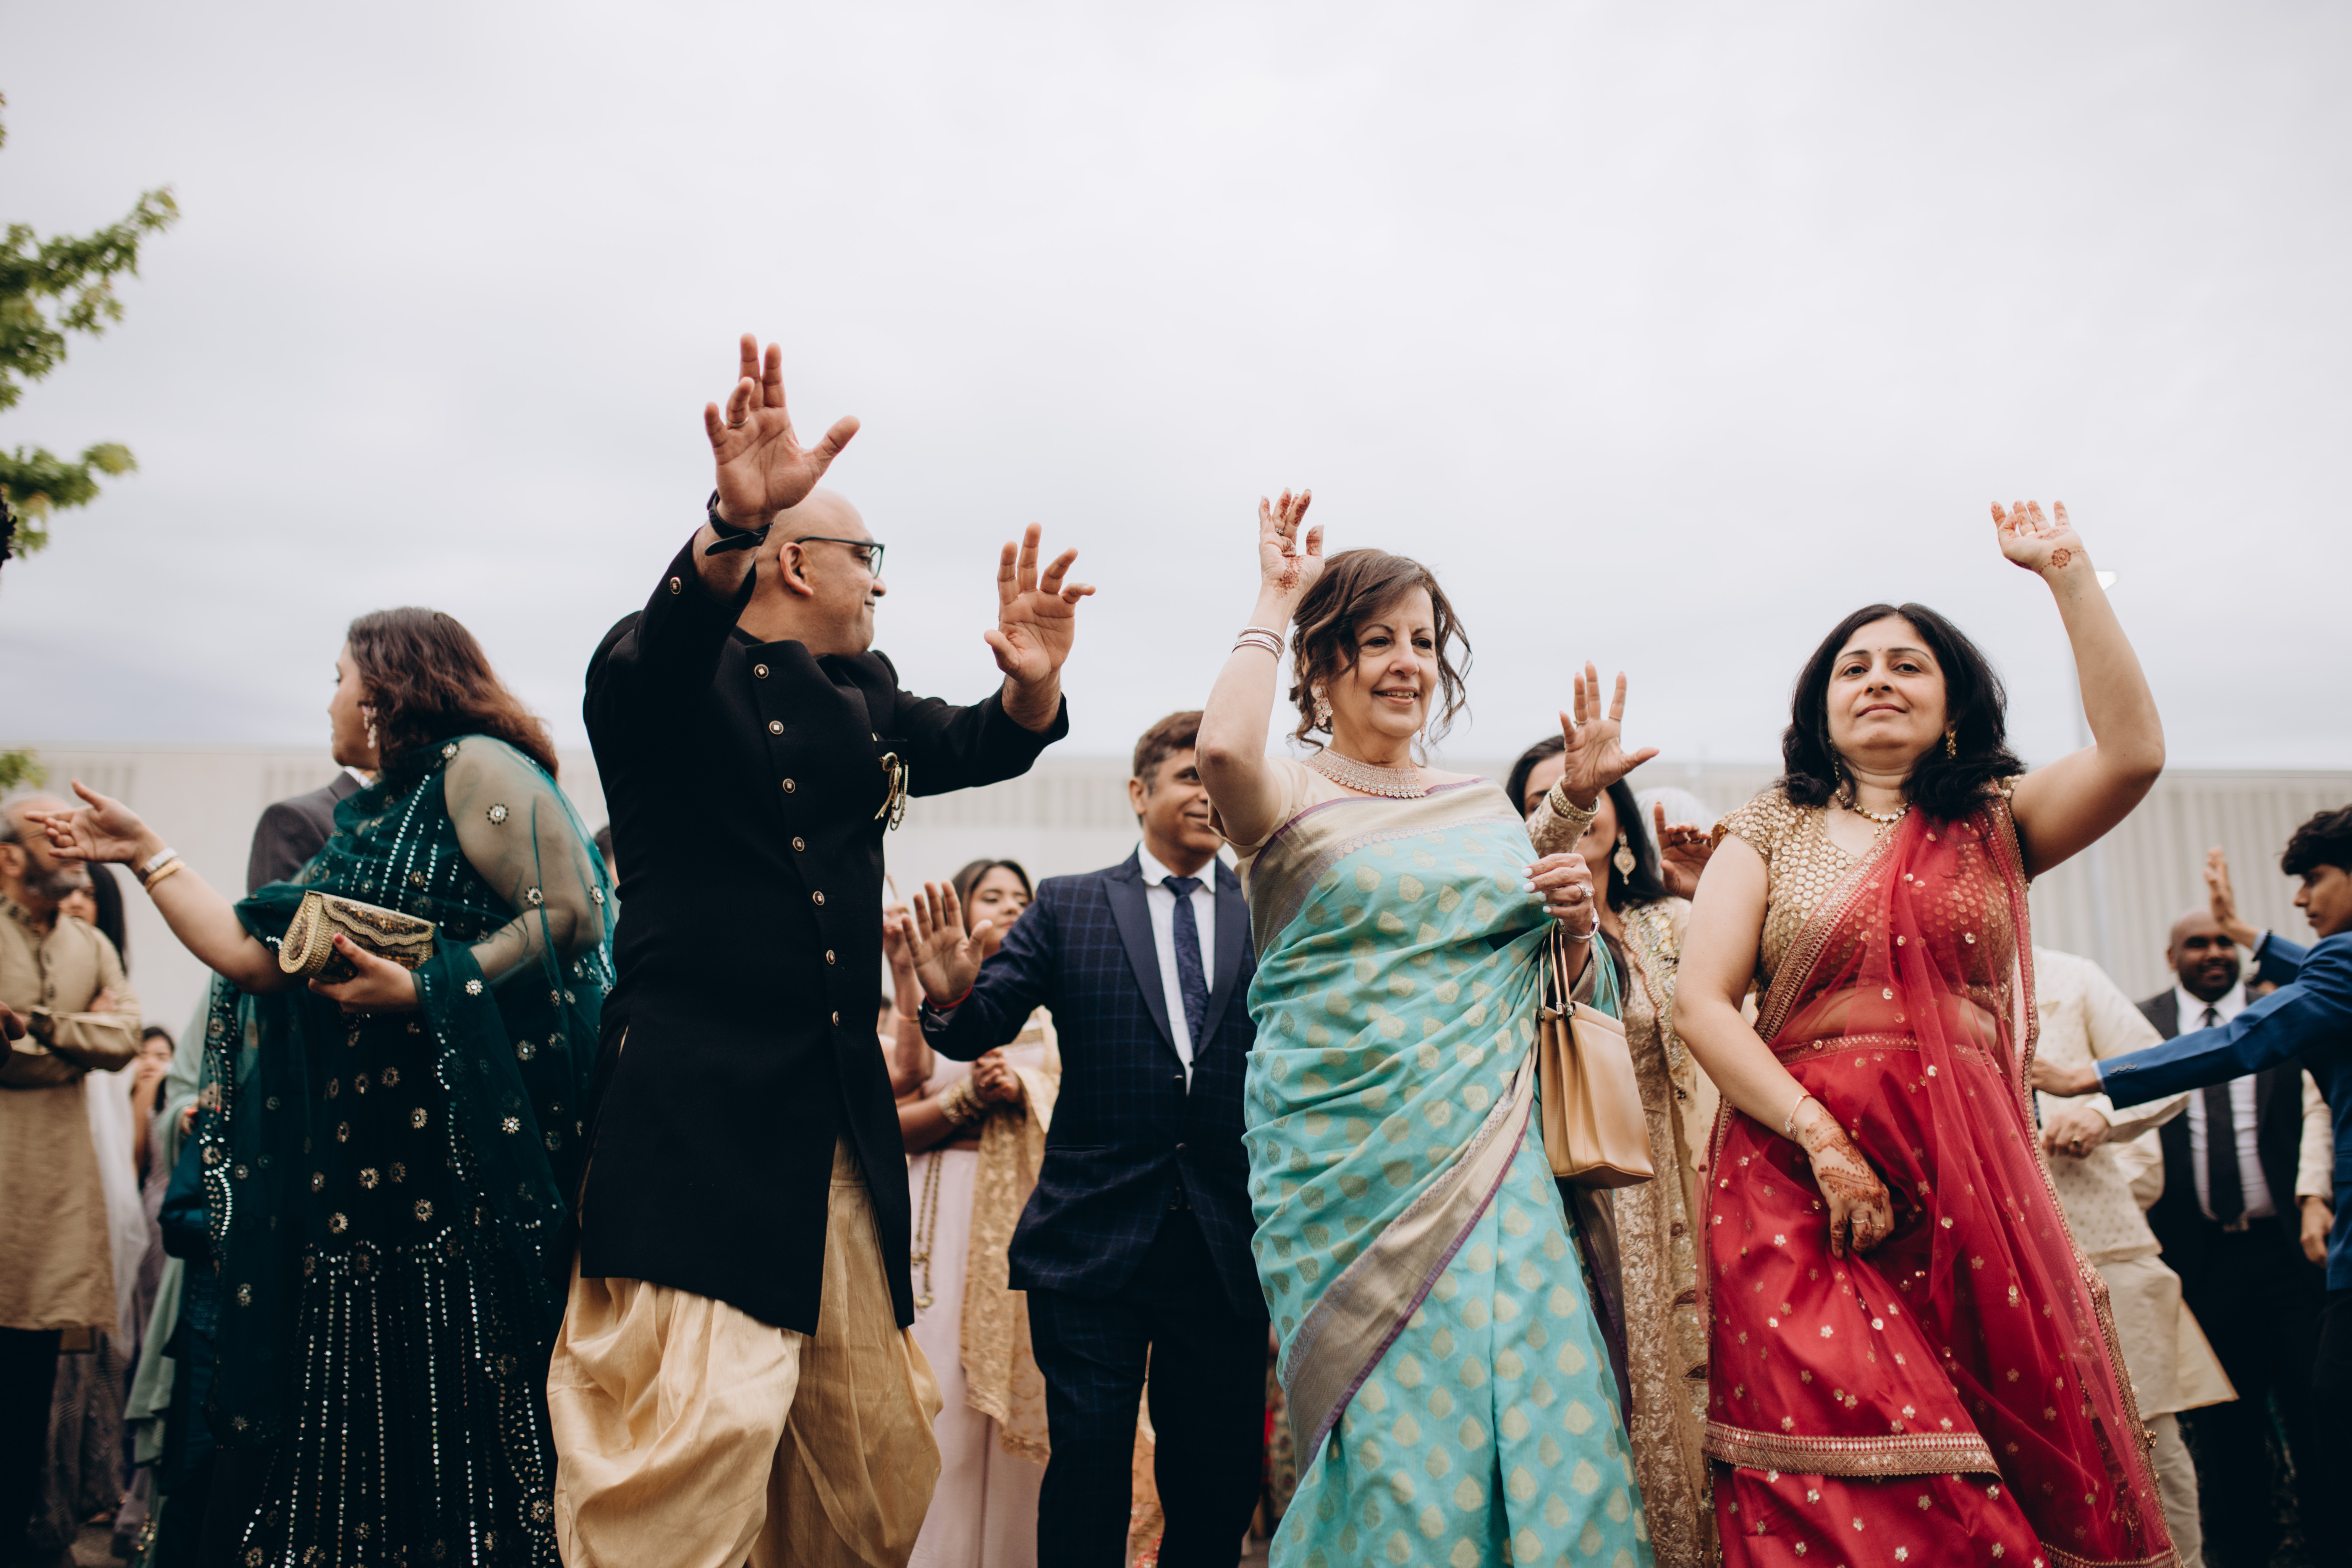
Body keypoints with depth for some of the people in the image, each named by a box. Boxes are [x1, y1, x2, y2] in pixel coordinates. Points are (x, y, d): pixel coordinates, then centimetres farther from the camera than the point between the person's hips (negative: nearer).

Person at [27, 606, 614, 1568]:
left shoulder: (476, 766, -5)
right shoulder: (366, 822, 21)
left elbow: (572, 912, -16)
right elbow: (252, 956, 15)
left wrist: (421, 990, -18)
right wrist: (143, 852, 20)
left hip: (464, 1154, -8)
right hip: (355, 1159, 9)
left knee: (464, 1391, -6)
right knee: (364, 1405, 9)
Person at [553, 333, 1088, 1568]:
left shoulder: (863, 702, 19)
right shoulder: (662, 671, -3)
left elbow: (985, 747, 18)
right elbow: (670, 642, -24)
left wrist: (1032, 681, -6)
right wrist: (734, 523, -46)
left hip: (845, 1129, 7)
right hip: (693, 1128, -7)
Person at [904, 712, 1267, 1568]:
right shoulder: (1068, 906, 5)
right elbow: (981, 1029, -2)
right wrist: (951, 995, -23)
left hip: (1225, 1241, 2)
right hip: (1096, 1234, -2)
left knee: (1219, 1475, 11)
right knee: (1088, 1462, 1)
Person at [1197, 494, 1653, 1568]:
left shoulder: (1488, 808, 16)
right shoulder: (1291, 805, 1)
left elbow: (1542, 986, 24)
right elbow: (1224, 748, -24)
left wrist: (1576, 918, 1)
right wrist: (1273, 602, -9)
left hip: (1488, 1161, 5)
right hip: (1349, 1166, -4)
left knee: (1542, 1417, -2)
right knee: (1400, 1436, -4)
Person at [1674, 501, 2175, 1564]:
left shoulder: (1998, 825, 14)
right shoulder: (1769, 832, 10)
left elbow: (2133, 754, -5)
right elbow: (1700, 1004, 0)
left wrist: (2068, 574, -3)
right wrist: (1822, 1139, -12)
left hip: (1974, 1188, 2)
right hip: (1800, 1186, -1)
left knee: (2024, 1477, 0)